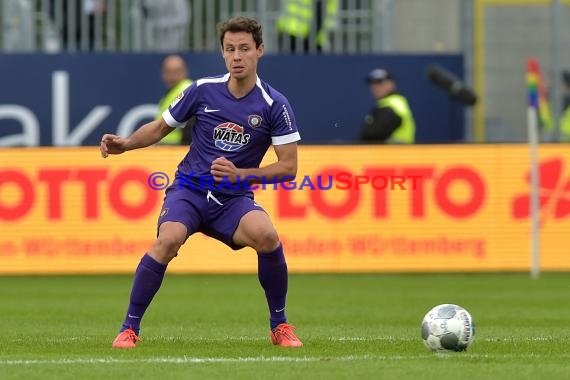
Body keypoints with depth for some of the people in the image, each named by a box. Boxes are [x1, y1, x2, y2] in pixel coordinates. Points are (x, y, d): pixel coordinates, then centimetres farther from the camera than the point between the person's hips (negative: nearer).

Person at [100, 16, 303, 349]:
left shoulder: (275, 105, -5)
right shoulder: (203, 90, -1)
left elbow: (288, 167, -5)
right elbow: (161, 127, 13)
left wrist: (240, 175, -18)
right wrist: (125, 143, -5)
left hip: (234, 197, 0)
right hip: (190, 188, 0)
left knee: (266, 235, -31)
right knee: (168, 240, -31)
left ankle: (280, 325, -9)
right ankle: (130, 327, -16)